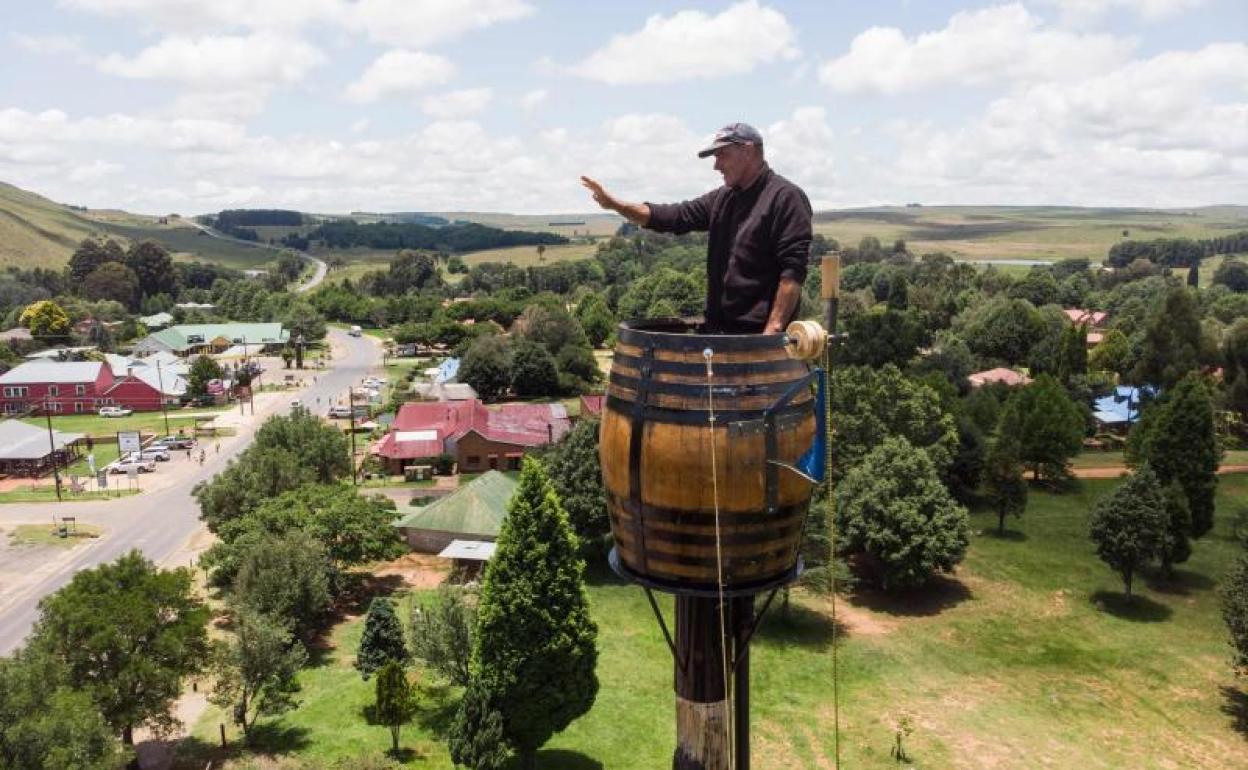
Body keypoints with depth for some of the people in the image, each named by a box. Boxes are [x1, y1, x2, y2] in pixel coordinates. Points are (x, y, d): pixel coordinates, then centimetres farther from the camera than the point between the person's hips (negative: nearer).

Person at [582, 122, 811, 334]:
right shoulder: (722, 199, 15)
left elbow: (793, 271, -16)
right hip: (719, 329, 7)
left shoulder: (786, 197, -9)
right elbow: (674, 217, 12)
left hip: (759, 333, -7)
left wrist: (773, 329, -21)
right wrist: (614, 204, 2)